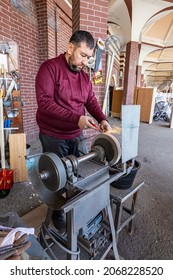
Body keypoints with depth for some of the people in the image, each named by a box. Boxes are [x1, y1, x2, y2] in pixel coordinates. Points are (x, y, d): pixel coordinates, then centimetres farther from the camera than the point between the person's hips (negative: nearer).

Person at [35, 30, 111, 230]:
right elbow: (44, 102, -22)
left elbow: (91, 101, 10)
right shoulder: (50, 68, -11)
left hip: (77, 136, 6)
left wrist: (102, 119, -10)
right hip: (53, 137, -6)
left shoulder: (84, 75, 9)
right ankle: (56, 212, 37)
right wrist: (76, 119, -28)